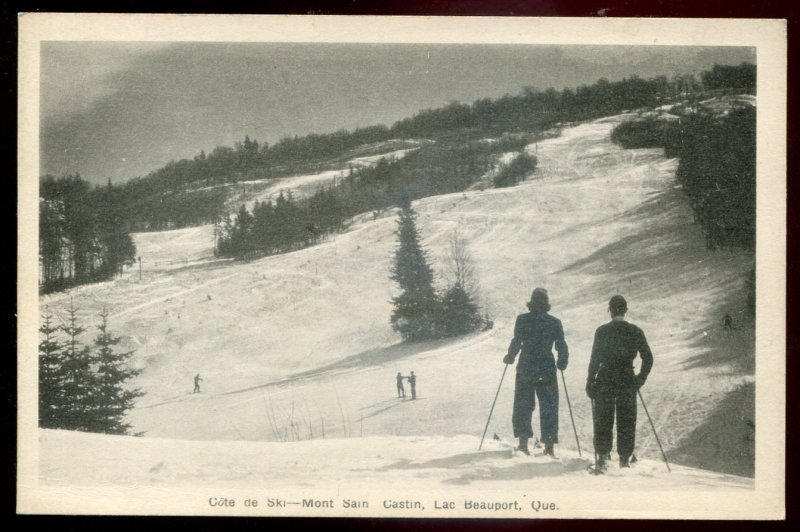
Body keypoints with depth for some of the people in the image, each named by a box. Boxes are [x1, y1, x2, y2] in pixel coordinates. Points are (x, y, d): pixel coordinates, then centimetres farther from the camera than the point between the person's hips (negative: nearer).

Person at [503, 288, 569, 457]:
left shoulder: (522, 320, -5)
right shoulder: (554, 322, -1)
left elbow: (516, 342, -8)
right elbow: (562, 346, -1)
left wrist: (510, 357, 9)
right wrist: (562, 362, 16)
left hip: (525, 369, 0)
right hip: (547, 371, 0)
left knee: (523, 406, 9)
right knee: (548, 407, 8)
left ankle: (523, 442, 3)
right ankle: (549, 445, 5)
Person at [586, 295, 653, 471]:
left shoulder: (602, 331, -6)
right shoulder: (635, 332, 0)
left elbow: (595, 358, -6)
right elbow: (648, 358, 2)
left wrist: (591, 381, 0)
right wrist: (641, 378, 12)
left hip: (605, 379, -1)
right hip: (627, 381, 1)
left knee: (603, 420, 6)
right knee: (626, 421, 10)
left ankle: (602, 456, -1)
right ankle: (625, 458, 11)